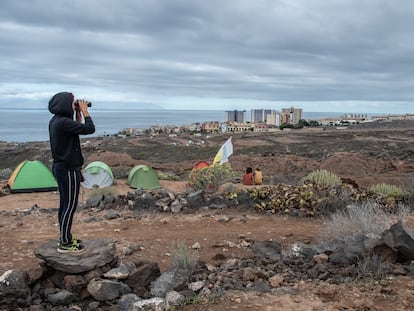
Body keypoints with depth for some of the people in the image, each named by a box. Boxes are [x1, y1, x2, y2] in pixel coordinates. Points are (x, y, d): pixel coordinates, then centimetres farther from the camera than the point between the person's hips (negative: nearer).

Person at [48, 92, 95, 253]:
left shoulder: (55, 121, 9)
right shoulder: (64, 122, -23)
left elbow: (77, 129, 18)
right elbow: (90, 129, -23)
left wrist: (78, 114, 9)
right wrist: (84, 111, -11)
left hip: (60, 167, 10)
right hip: (69, 169, -10)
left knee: (65, 204, 17)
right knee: (70, 206, -1)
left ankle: (65, 237, 29)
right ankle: (65, 244, 8)